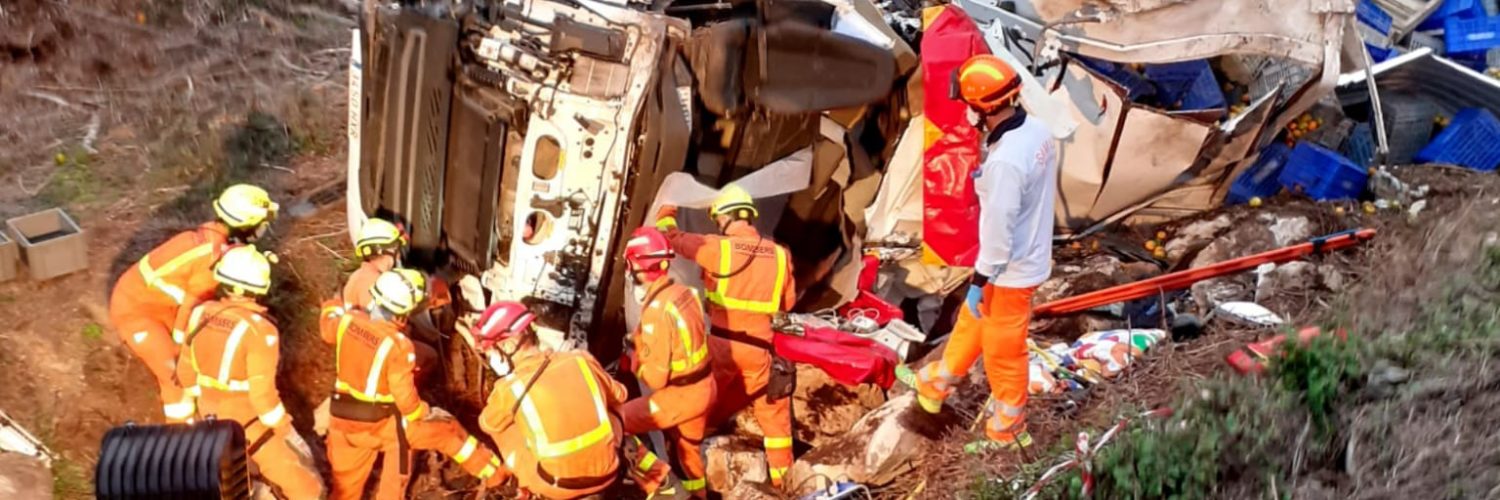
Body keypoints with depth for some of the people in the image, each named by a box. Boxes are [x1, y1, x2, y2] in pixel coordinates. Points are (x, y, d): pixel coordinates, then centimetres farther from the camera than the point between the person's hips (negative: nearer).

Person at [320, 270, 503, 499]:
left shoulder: (347, 320, -11)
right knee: (446, 429, 12)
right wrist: (426, 413, -2)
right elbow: (405, 397, -22)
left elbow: (327, 330, 15)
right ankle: (491, 470, 23)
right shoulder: (398, 345, -28)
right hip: (384, 421, -5)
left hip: (343, 417, 5)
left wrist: (333, 307, 37)